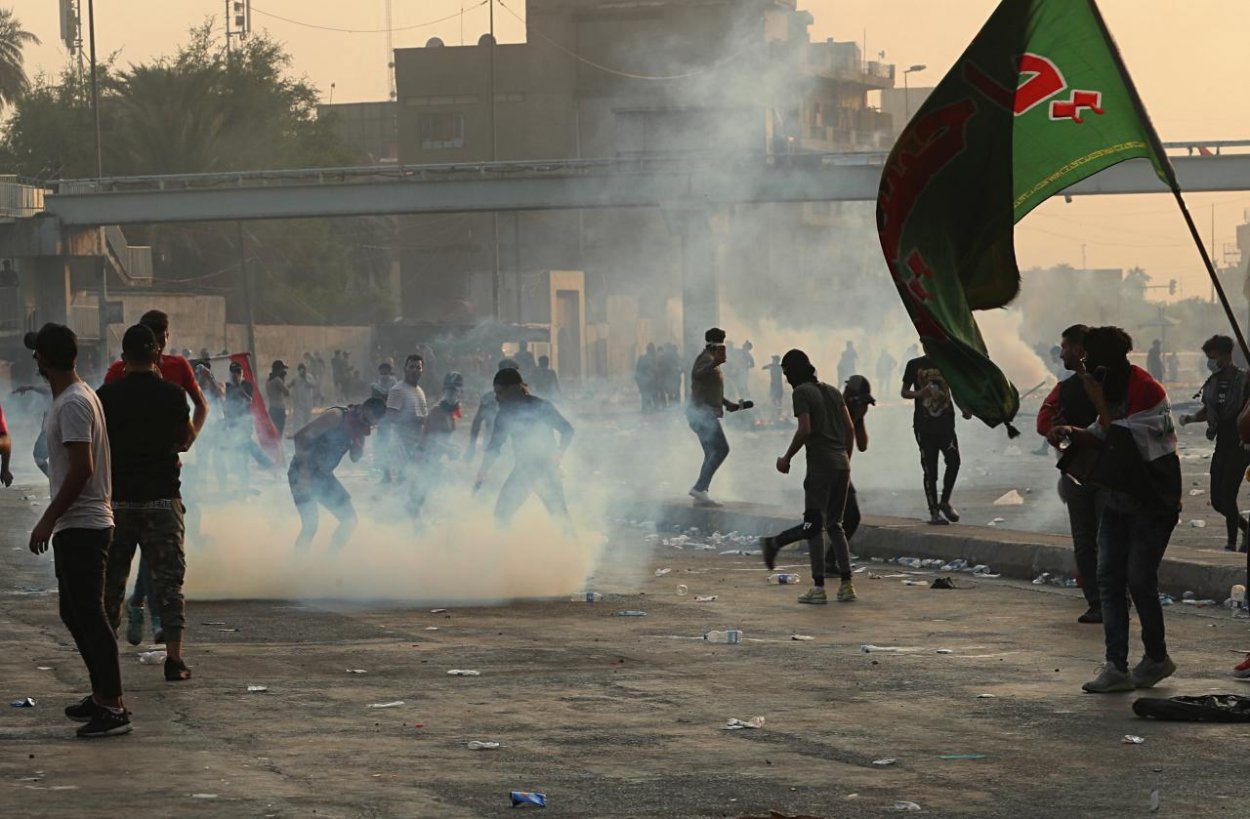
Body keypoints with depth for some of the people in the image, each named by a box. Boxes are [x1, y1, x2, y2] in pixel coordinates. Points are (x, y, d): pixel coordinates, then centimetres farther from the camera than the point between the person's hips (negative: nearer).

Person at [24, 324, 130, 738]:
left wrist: (48, 519, -21)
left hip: (82, 527, -11)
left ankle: (113, 707, -11)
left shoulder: (73, 404, -17)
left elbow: (81, 468, -24)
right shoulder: (77, 397, 15)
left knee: (88, 614, -10)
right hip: (76, 527, 11)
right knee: (75, 613, 16)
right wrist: (55, 519, 23)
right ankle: (102, 695, 23)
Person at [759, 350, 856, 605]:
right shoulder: (832, 391, 16)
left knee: (813, 525, -2)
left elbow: (805, 430, -15)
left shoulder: (802, 392, -6)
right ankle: (846, 584, 6)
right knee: (835, 525, 13)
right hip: (841, 464, 7)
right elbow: (850, 428, 14)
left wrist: (786, 458, -5)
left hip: (820, 463, -7)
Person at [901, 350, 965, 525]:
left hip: (945, 423, 2)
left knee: (954, 460, -14)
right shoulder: (915, 365, 4)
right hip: (924, 425, -2)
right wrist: (919, 393, -14)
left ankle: (944, 502, 6)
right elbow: (904, 392, 8)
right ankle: (934, 511, 6)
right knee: (930, 470, -1)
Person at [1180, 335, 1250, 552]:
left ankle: (1232, 543, -2)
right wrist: (1191, 418, 1)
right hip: (1222, 445, 7)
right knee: (1217, 501, 7)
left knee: (1227, 496, -12)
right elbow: (1207, 411, 20)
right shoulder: (1214, 382, 9)